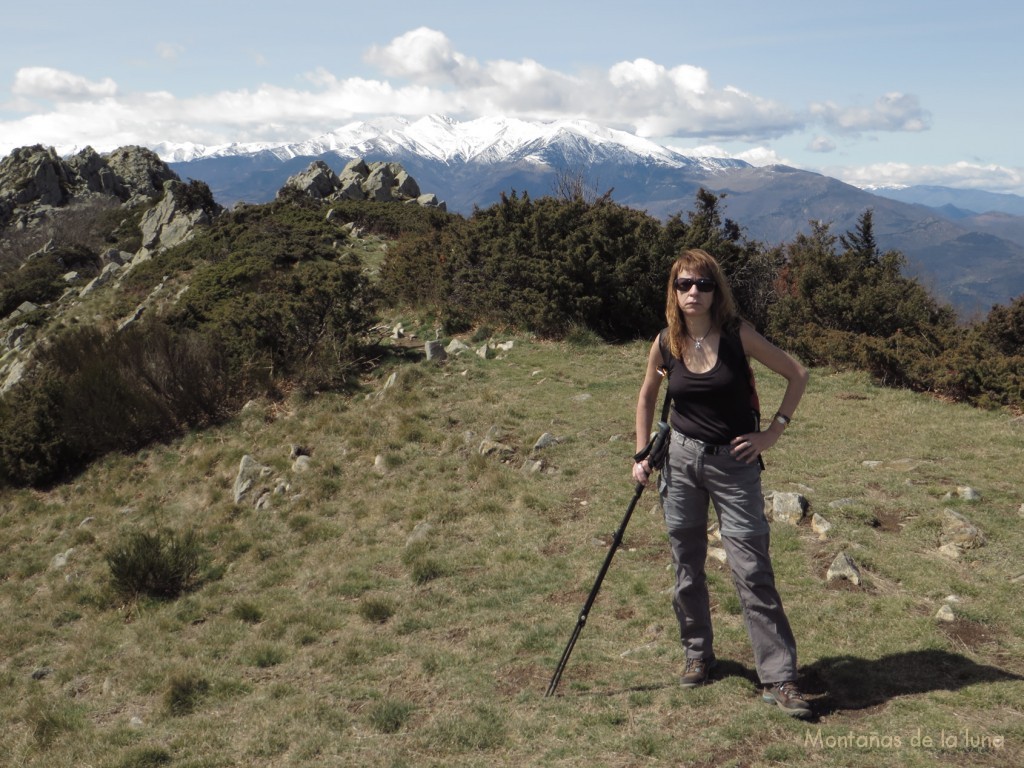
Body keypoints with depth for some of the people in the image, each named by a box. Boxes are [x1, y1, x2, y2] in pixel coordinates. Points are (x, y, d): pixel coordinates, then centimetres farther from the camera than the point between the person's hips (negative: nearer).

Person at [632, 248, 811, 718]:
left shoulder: (738, 336, -10)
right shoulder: (666, 343, -1)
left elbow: (796, 375, -2)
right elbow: (647, 397, 15)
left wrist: (774, 431, -7)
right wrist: (642, 455, 10)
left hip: (734, 463, -3)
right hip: (681, 459, 3)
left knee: (752, 571, -5)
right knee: (686, 567, 11)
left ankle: (779, 678, 2)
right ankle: (698, 654, 31)